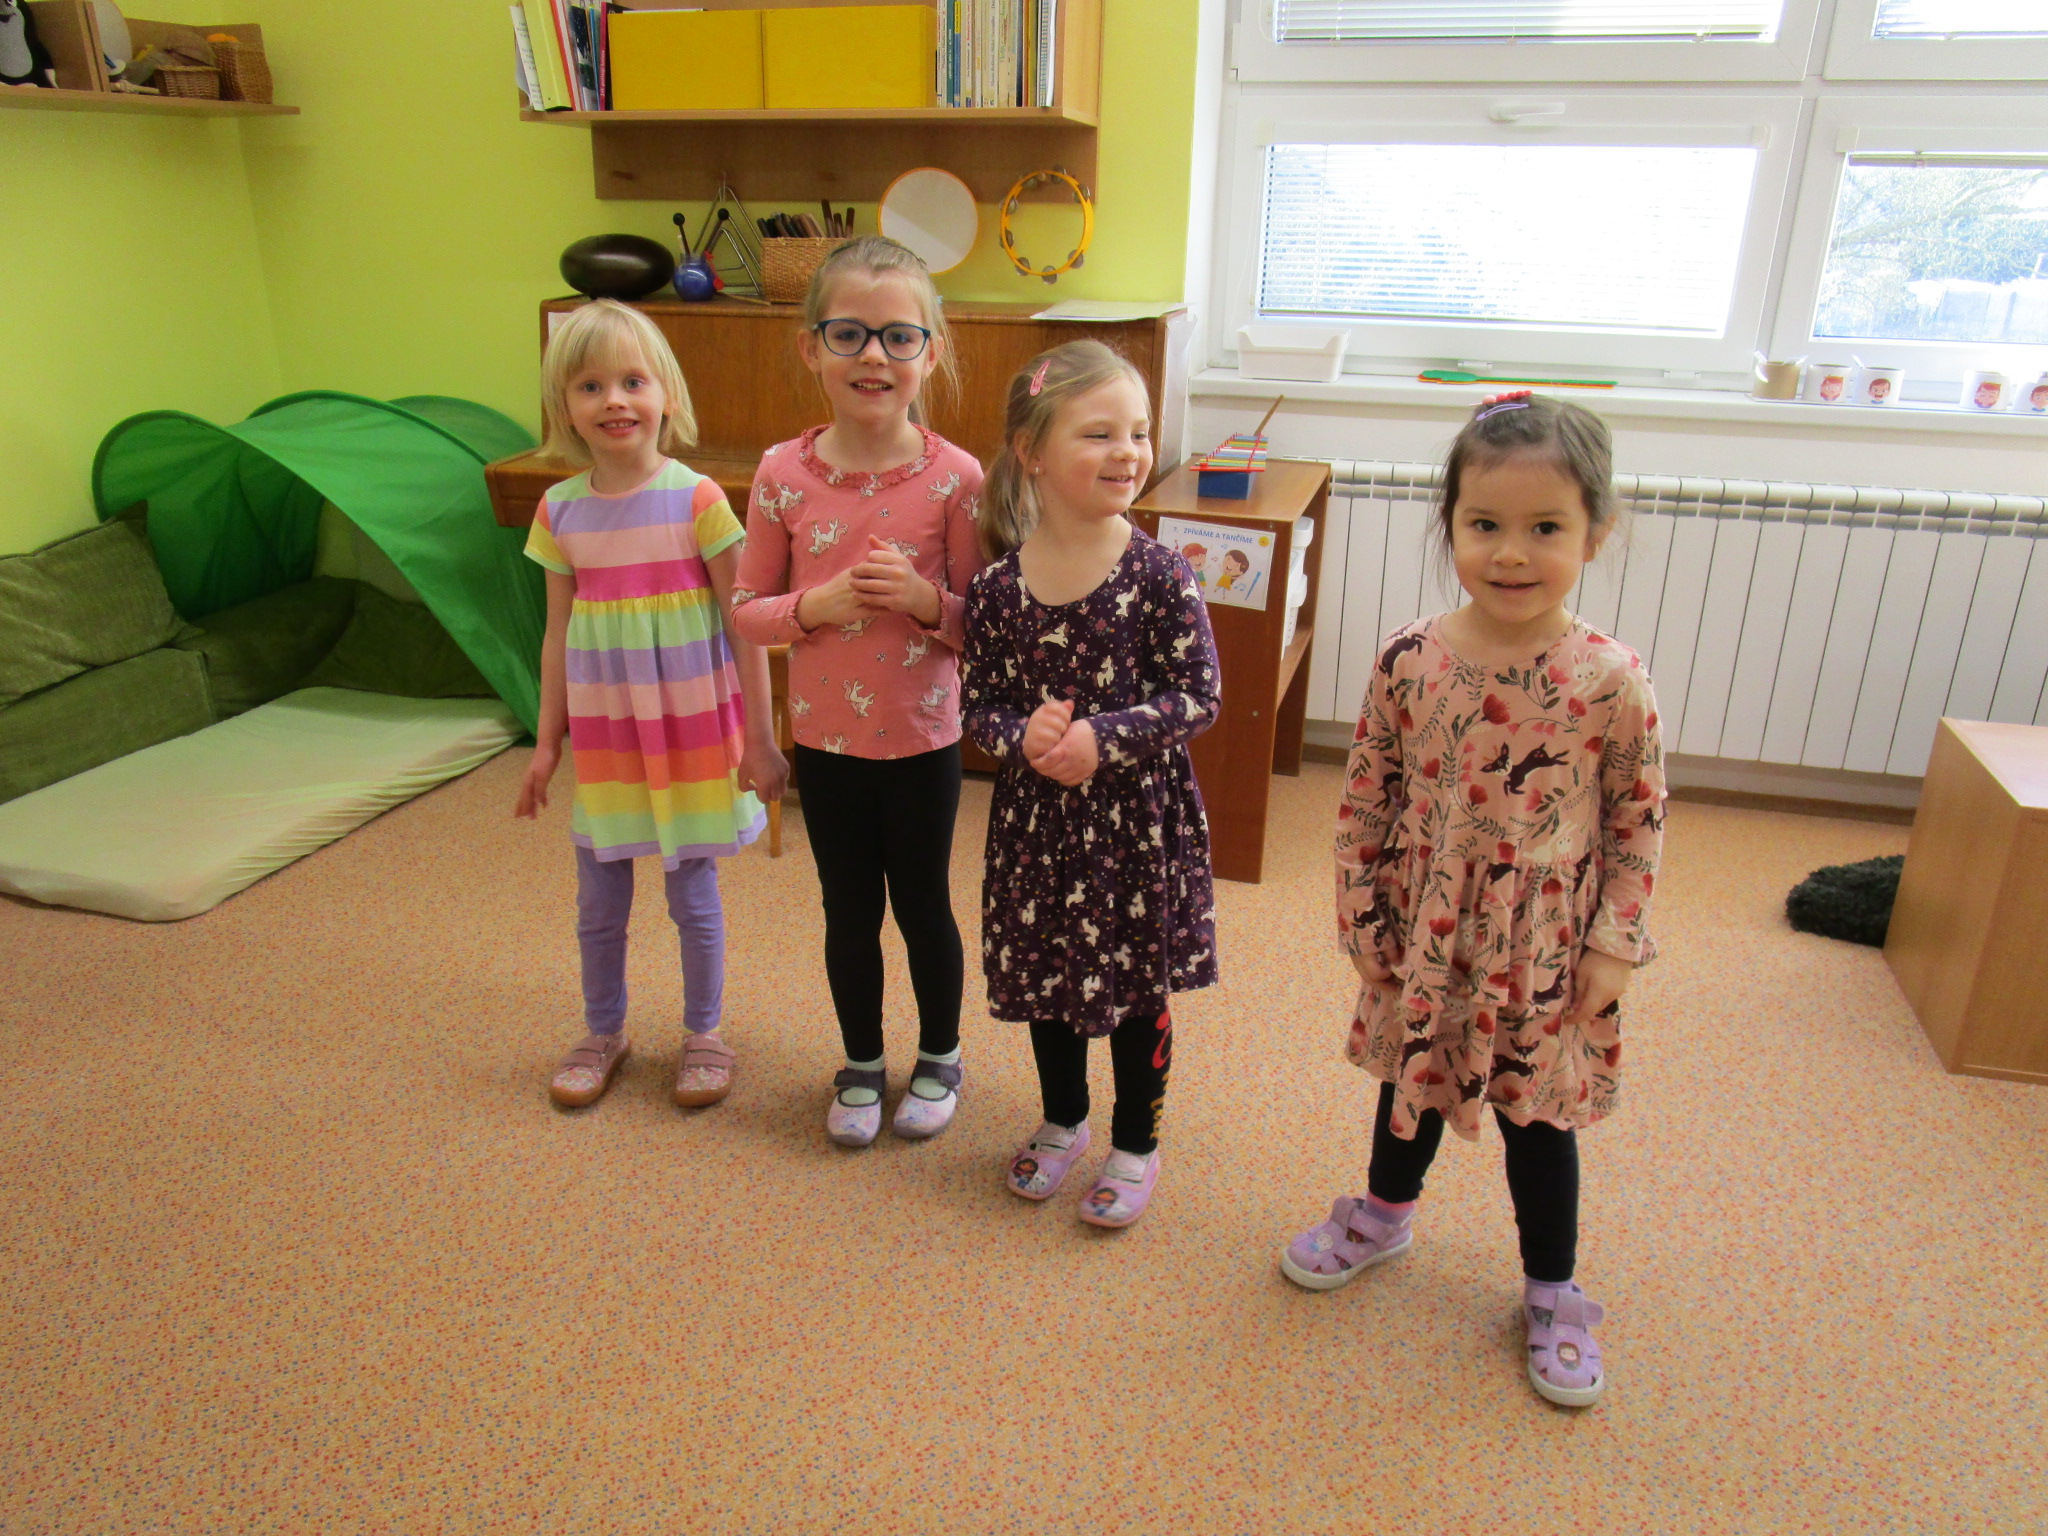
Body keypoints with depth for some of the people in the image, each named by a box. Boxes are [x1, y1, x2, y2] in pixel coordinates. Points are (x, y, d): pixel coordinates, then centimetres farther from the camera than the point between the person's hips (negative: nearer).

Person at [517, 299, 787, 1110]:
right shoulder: (558, 512, -1)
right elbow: (559, 634, 7)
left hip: (691, 729, -3)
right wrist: (546, 742, 8)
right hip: (602, 733, 4)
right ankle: (603, 1031, 38)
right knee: (598, 903, 15)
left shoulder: (696, 499, -12)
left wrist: (758, 736, -10)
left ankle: (703, 1032, 32)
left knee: (693, 894, 10)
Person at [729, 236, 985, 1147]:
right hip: (824, 737, 2)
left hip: (923, 737, -2)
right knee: (849, 910, 17)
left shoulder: (955, 477, -12)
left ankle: (939, 1057, 40)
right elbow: (747, 610, 0)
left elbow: (987, 620, -5)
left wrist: (926, 600, -25)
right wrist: (813, 607, -20)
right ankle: (862, 1064, 39)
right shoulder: (784, 474, -7)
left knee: (923, 903, 15)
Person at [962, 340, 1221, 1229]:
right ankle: (1063, 1121, 44)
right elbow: (980, 703, 0)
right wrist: (1021, 735, -22)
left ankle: (1135, 1144, 35)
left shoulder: (1158, 575, -14)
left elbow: (1199, 695, -13)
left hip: (1139, 815, -2)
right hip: (1037, 817, 3)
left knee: (1140, 984, 13)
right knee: (1043, 973, 19)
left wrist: (1103, 737, -25)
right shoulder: (996, 587, -7)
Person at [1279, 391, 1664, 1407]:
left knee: (1539, 1117, 16)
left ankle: (1552, 1293, 40)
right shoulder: (1409, 659, -13)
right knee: (1412, 1083, 24)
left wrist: (1614, 944, -6)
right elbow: (1366, 797, -4)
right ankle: (1383, 1215, 53)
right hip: (1424, 936, 2)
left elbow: (1638, 820, -6)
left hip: (1544, 950, -2)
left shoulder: (1612, 681, -17)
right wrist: (1362, 917, -1)